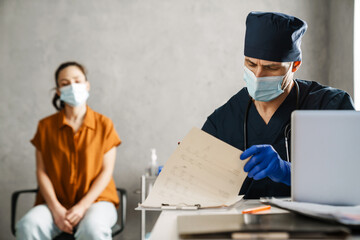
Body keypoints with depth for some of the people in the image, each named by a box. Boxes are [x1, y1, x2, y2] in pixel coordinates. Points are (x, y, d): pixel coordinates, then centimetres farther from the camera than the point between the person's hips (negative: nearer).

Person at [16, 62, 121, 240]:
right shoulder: (46, 126, 8)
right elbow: (42, 171, 3)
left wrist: (82, 206, -13)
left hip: (95, 199, -1)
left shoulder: (104, 124, 4)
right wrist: (56, 208, -12)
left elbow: (106, 171, 0)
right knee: (28, 226, -30)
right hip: (55, 203, 2)